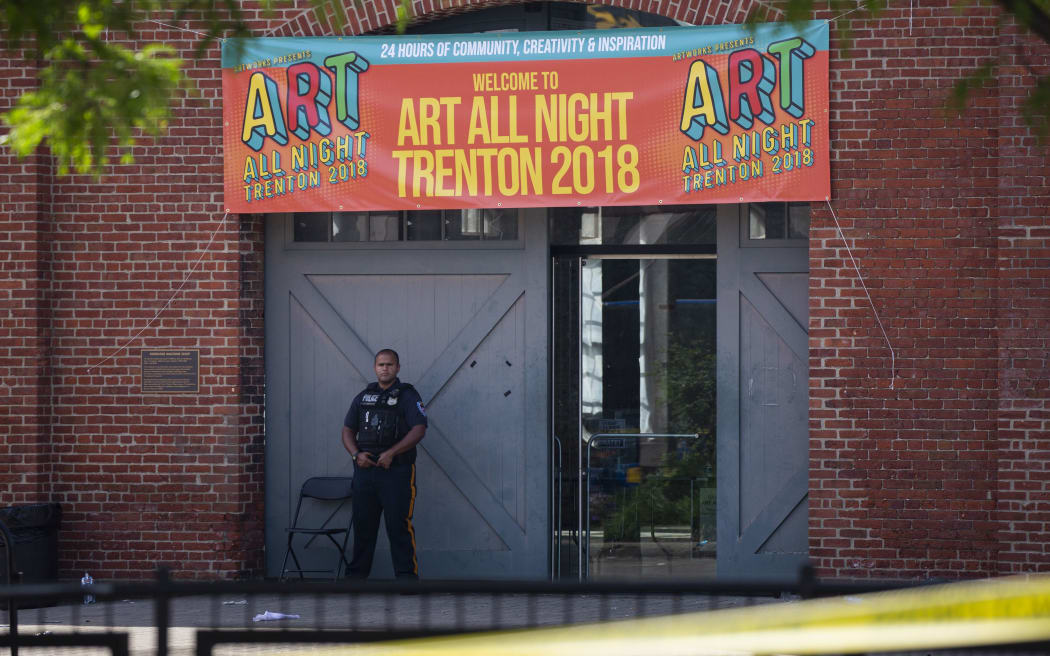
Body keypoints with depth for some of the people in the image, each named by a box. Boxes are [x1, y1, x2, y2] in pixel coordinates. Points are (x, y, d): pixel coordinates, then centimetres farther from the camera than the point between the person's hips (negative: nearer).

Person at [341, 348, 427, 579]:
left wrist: (391, 453, -18)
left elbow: (419, 429, -11)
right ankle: (357, 574, 17)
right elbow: (348, 430, 17)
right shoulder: (364, 397, 16)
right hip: (364, 469, 5)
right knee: (363, 525, 9)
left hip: (396, 471, -5)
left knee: (399, 526, -8)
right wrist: (356, 454, -3)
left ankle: (407, 576, -6)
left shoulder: (407, 395, 0)